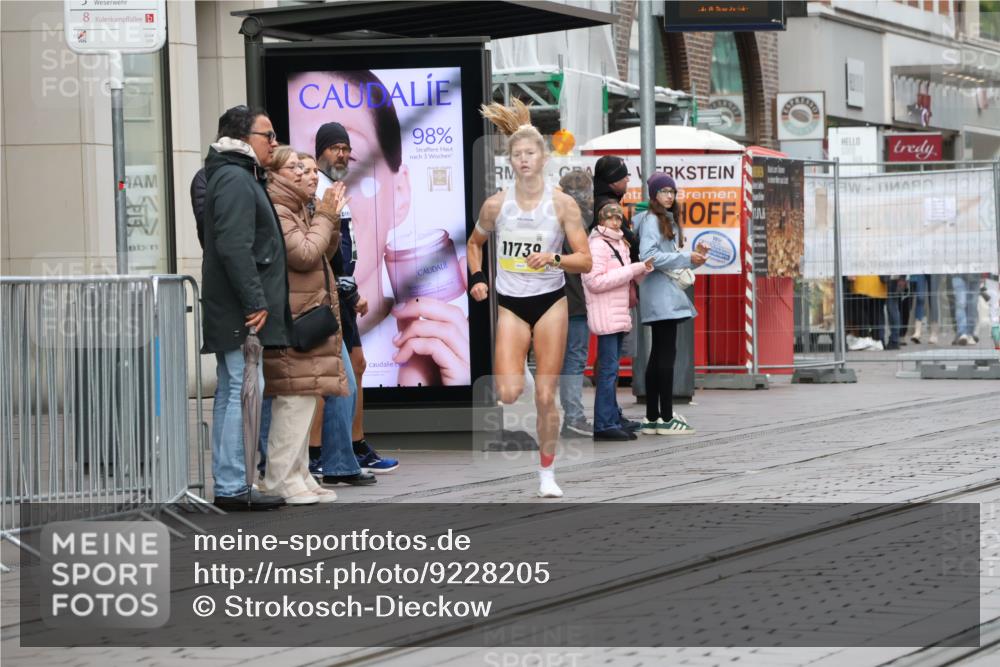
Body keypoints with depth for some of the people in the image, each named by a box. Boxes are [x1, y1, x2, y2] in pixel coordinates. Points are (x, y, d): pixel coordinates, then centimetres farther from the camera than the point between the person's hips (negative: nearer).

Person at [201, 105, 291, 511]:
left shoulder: (239, 177, 21)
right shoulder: (235, 179, -13)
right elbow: (234, 247, -22)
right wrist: (255, 302, -21)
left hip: (231, 310, 11)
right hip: (240, 310, -11)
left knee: (230, 393, 12)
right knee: (244, 392, -10)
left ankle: (227, 484, 16)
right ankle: (232, 487, -9)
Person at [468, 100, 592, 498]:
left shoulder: (562, 204, -5)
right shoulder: (496, 205, -1)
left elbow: (585, 260, -5)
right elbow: (474, 243, 18)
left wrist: (554, 259, -22)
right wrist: (477, 277, 3)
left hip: (551, 303, 0)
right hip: (511, 305, 1)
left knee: (545, 397, 0)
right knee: (509, 394, -17)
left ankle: (547, 473, 15)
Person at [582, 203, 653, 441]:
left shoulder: (619, 244, 19)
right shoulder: (597, 244, -9)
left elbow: (630, 279, 24)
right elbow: (595, 281, -19)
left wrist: (644, 269, 2)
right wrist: (632, 270, -16)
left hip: (619, 316, 9)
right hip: (605, 316, -9)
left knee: (611, 370, 11)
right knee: (608, 369, -10)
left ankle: (611, 419, 14)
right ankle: (605, 424, -10)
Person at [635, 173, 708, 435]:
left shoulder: (670, 220, 20)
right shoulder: (651, 220, -9)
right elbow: (648, 256, -19)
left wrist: (694, 256, 5)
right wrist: (686, 258, -17)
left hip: (669, 295, 10)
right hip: (660, 295, -10)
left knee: (659, 355, 10)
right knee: (666, 354, -10)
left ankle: (652, 417, 12)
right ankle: (666, 418, -10)